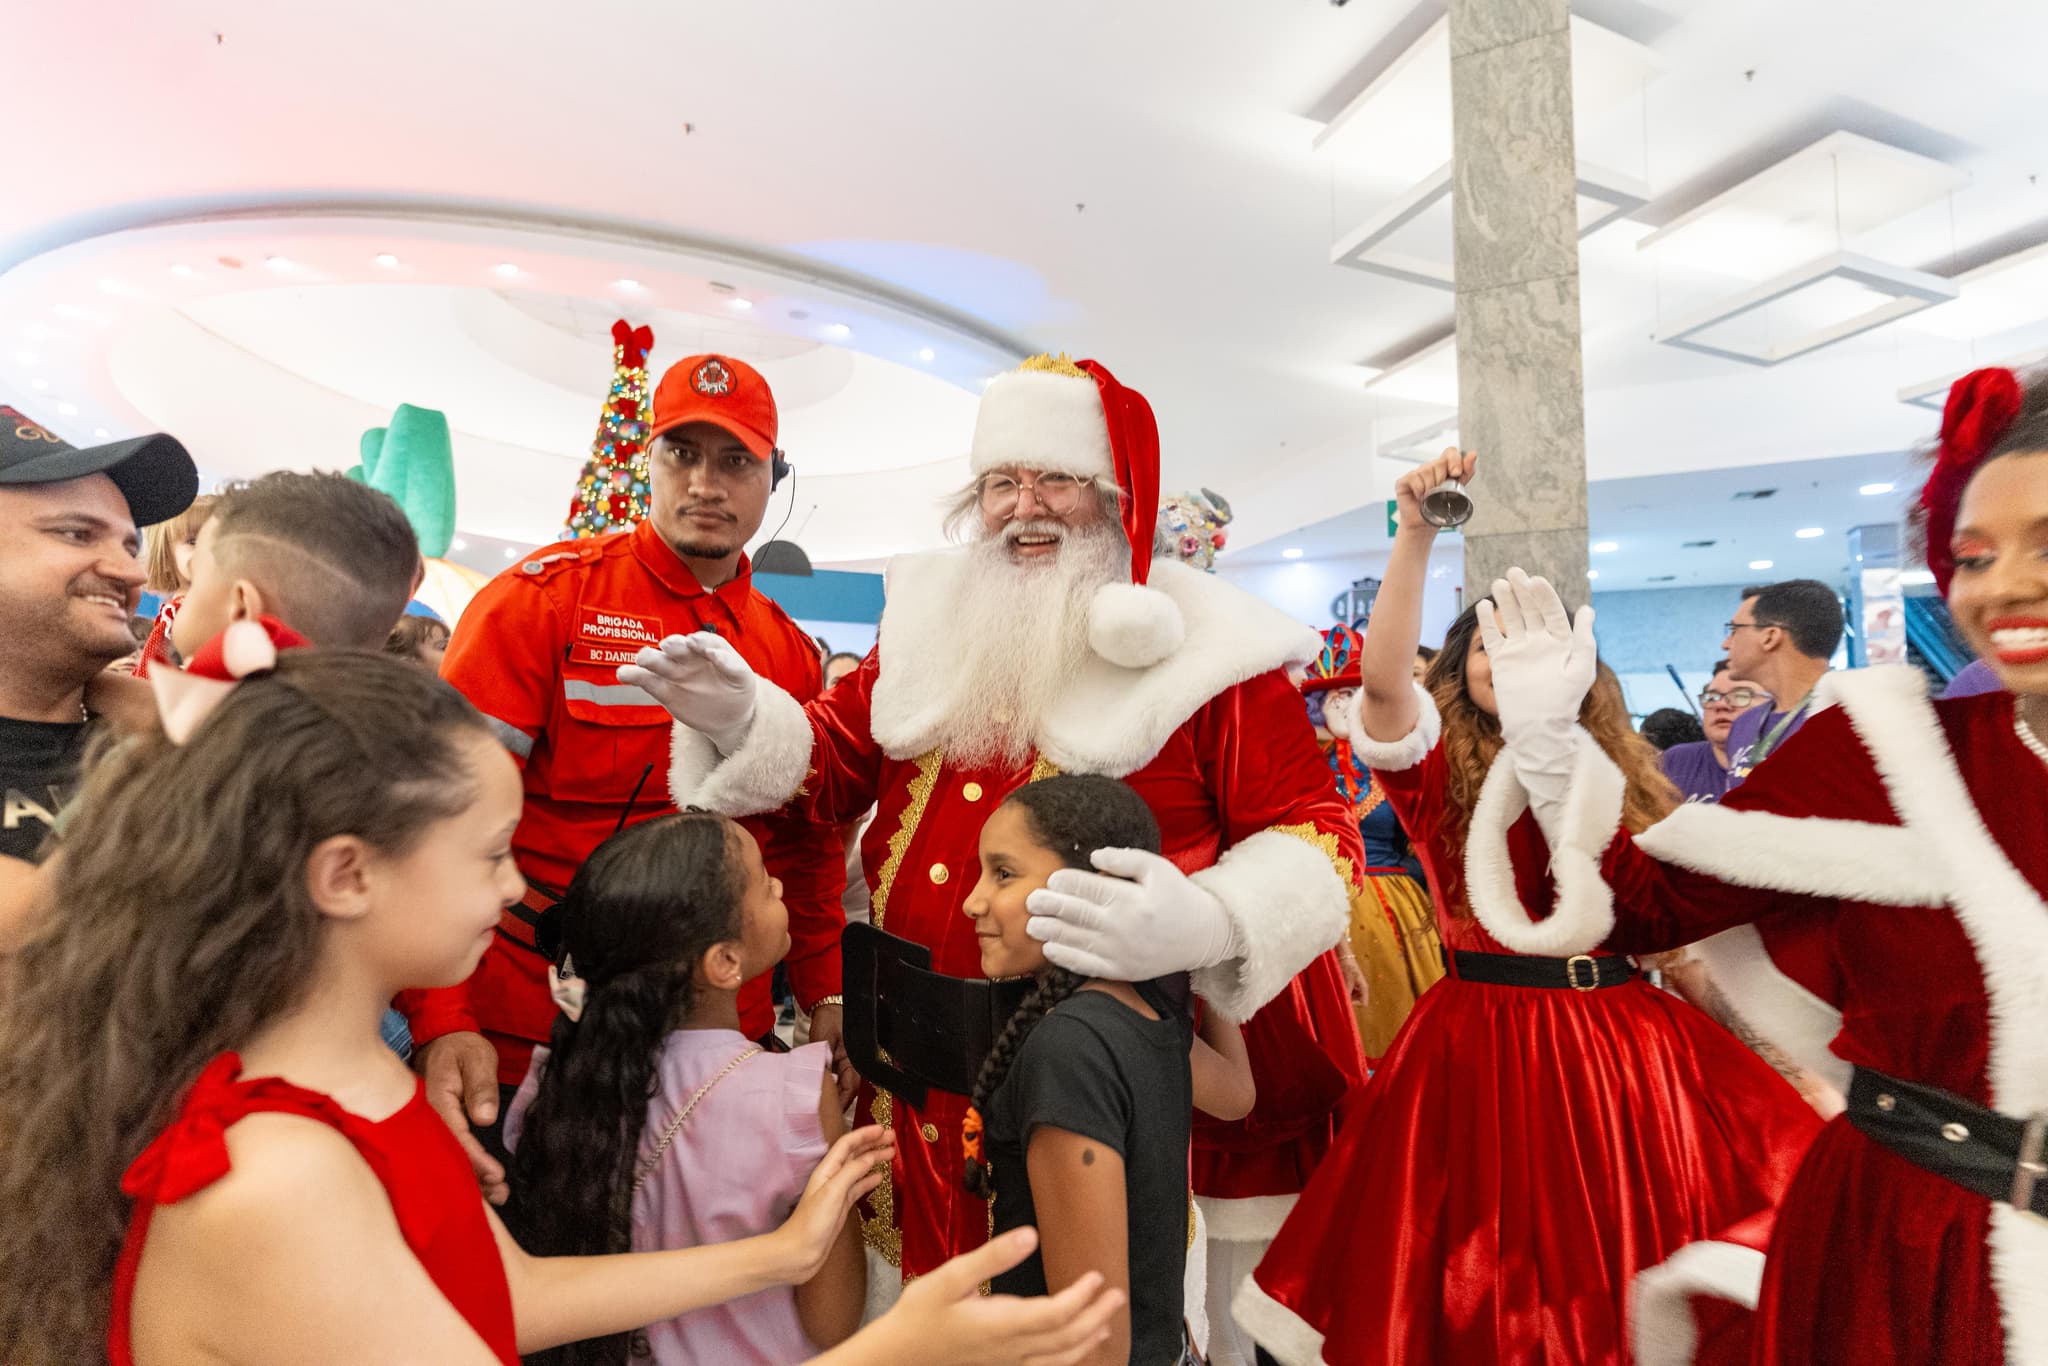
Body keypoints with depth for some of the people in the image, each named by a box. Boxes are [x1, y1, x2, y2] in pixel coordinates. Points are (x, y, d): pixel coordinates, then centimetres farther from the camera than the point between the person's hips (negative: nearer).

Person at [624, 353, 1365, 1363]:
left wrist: (1205, 921, -30)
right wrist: (743, 721, -9)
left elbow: (1314, 836, -11)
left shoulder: (1201, 646, -8)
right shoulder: (935, 619, 7)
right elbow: (838, 760, 10)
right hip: (924, 1057, 5)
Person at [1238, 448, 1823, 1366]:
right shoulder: (1438, 765, -3)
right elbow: (1381, 676, -24)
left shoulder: (1617, 773, 10)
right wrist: (1417, 535, -30)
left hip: (1634, 1039, 4)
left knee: (1637, 1279, 12)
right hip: (1488, 1039, -4)